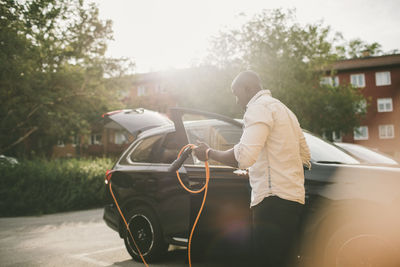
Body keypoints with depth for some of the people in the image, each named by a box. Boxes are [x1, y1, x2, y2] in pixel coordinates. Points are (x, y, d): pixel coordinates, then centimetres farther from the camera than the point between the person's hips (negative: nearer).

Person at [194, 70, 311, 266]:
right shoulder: (283, 109, 26)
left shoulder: (260, 107, -6)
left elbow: (244, 156, -22)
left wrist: (209, 153, -7)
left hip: (274, 200, -10)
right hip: (294, 197, 10)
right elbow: (305, 156, 29)